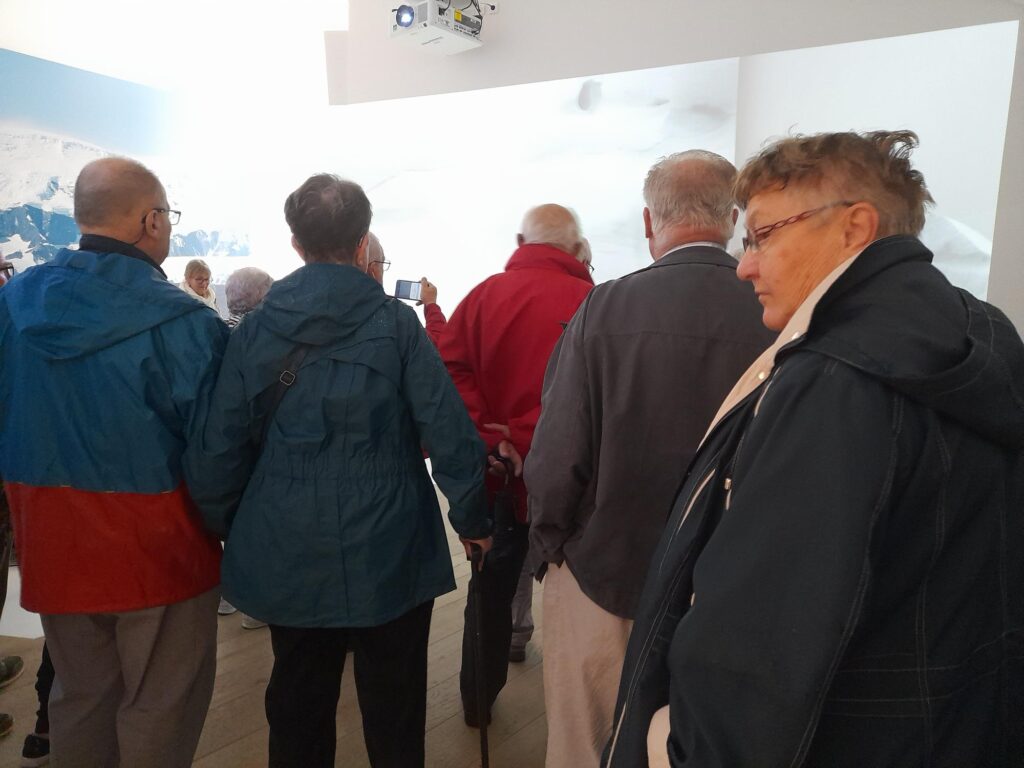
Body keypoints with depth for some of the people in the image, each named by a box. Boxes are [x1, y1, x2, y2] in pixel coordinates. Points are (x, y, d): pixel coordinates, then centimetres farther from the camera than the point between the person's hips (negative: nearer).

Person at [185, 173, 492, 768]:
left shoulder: (255, 329, -2)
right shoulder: (396, 323, -9)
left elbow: (219, 448, -2)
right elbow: (451, 433, -11)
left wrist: (232, 530, 13)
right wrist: (473, 520, 1)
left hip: (285, 557, 3)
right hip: (389, 552, -2)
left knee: (299, 703, 20)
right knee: (393, 708, 15)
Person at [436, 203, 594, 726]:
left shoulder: (484, 294, -2)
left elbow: (449, 369, -12)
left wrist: (489, 438, -16)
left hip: (498, 473, 3)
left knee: (491, 587, 20)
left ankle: (477, 699, 36)